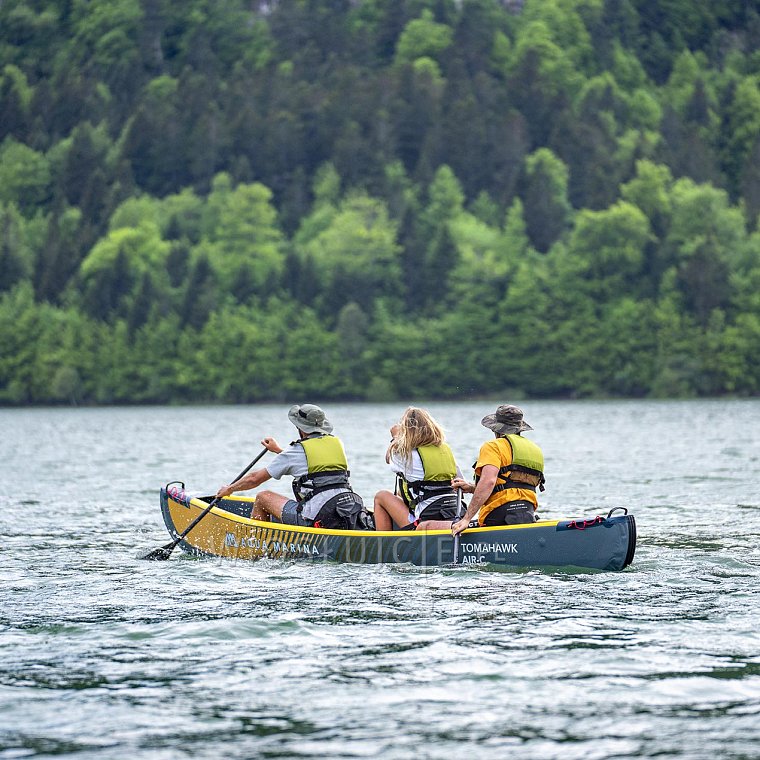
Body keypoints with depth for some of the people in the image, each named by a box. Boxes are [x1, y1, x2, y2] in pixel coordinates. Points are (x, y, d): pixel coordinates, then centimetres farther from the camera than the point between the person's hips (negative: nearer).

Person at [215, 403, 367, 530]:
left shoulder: (297, 451, -1)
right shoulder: (336, 442, 15)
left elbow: (255, 478, 8)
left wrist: (229, 489, 25)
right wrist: (279, 450, 48)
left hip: (318, 518, -6)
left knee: (263, 497, 12)